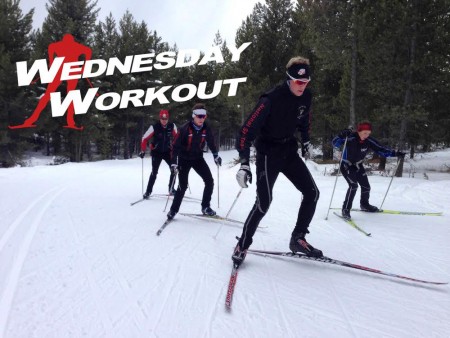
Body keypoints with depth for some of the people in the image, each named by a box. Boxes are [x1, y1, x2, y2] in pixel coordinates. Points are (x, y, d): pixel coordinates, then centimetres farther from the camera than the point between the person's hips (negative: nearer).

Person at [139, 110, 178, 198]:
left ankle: (171, 189, 14)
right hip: (156, 152, -3)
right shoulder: (154, 127, -18)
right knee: (154, 172, -8)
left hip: (168, 151, 3)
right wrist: (143, 151, -16)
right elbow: (145, 139, -11)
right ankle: (148, 192, 4)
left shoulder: (172, 126, -10)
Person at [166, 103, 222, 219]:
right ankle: (173, 210, 7)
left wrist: (216, 155, 9)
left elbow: (211, 142, 11)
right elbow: (176, 145, -18)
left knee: (209, 181, -4)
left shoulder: (206, 129, -9)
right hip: (184, 159, -4)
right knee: (183, 185, -9)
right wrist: (174, 162, -22)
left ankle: (205, 207, 11)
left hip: (198, 158, 4)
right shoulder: (185, 128, -21)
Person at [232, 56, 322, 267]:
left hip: (289, 151, 7)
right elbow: (246, 130, -27)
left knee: (312, 193, -1)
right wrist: (244, 163, -34)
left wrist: (305, 141, 24)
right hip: (268, 152, -6)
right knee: (264, 202, -15)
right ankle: (242, 245, 4)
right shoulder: (271, 99, -24)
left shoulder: (306, 97, -4)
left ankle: (298, 239, 12)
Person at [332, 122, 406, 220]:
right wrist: (342, 135, -50)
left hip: (358, 166, 6)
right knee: (353, 185, -23)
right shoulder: (350, 138, -27)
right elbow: (335, 143, -33)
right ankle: (346, 209, -12)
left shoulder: (369, 141, -13)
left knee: (366, 186, 9)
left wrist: (395, 153, -14)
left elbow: (381, 150, -5)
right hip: (346, 165, -6)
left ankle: (364, 205, 37)